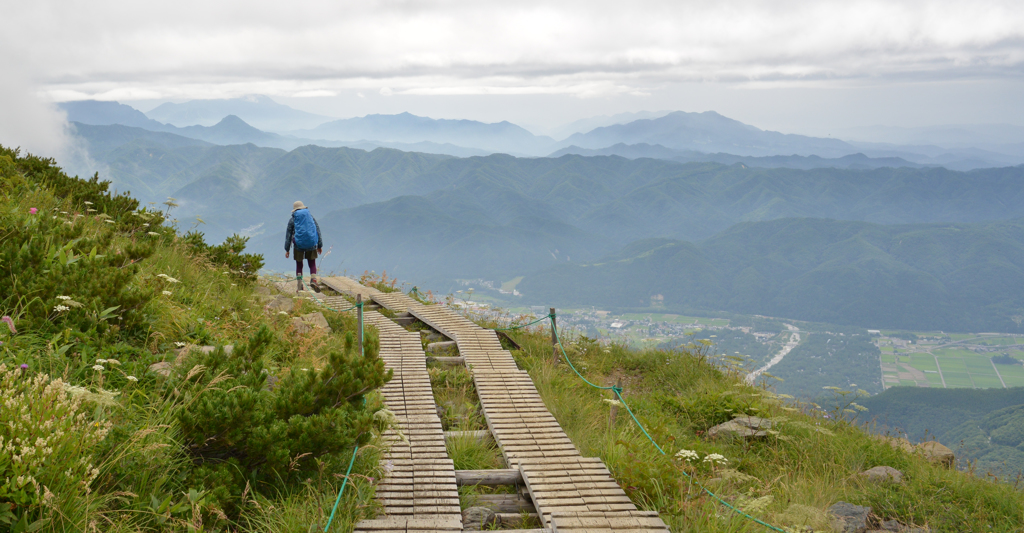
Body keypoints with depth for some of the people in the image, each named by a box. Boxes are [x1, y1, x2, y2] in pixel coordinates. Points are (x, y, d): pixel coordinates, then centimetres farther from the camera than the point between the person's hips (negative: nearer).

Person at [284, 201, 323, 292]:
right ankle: (313, 279, -16)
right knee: (312, 264, 11)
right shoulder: (311, 217, 6)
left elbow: (288, 235, 2)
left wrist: (287, 249, 7)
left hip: (299, 244, -1)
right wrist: (320, 245, 13)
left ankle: (300, 286, 6)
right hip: (311, 244, 1)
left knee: (299, 265, 12)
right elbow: (318, 231, 7)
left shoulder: (292, 220, 3)